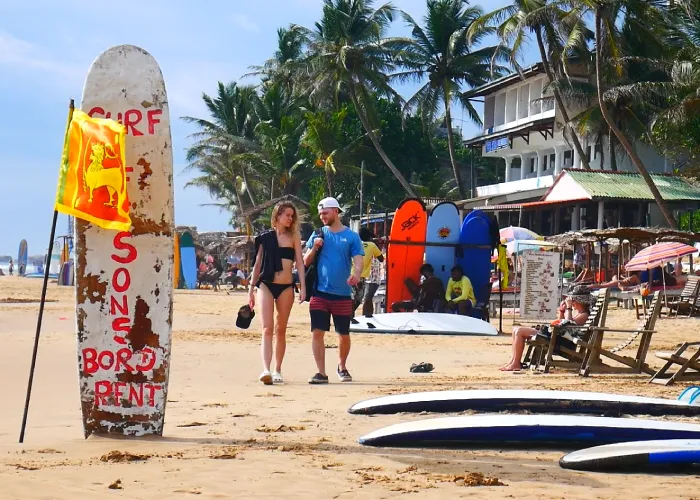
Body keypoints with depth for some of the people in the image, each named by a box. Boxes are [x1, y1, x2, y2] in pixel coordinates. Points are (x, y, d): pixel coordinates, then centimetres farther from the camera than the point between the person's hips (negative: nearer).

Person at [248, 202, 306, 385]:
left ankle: (277, 370, 15)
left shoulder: (293, 236, 6)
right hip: (266, 286, -1)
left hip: (286, 287, 1)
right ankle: (266, 370, -22)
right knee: (267, 329, -11)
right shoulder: (265, 237, 6)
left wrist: (303, 287, -5)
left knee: (280, 330, 7)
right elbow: (258, 264, 10)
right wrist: (251, 289, 8)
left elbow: (299, 262, 3)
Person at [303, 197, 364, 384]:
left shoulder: (351, 236, 2)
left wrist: (356, 274, -29)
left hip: (342, 294, -1)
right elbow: (306, 262, 11)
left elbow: (358, 260, -7)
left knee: (344, 334, 9)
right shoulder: (318, 234, 9)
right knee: (318, 332, -7)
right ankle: (321, 373, -3)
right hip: (320, 292, 1)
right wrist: (314, 248, -8)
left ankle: (342, 367, 31)